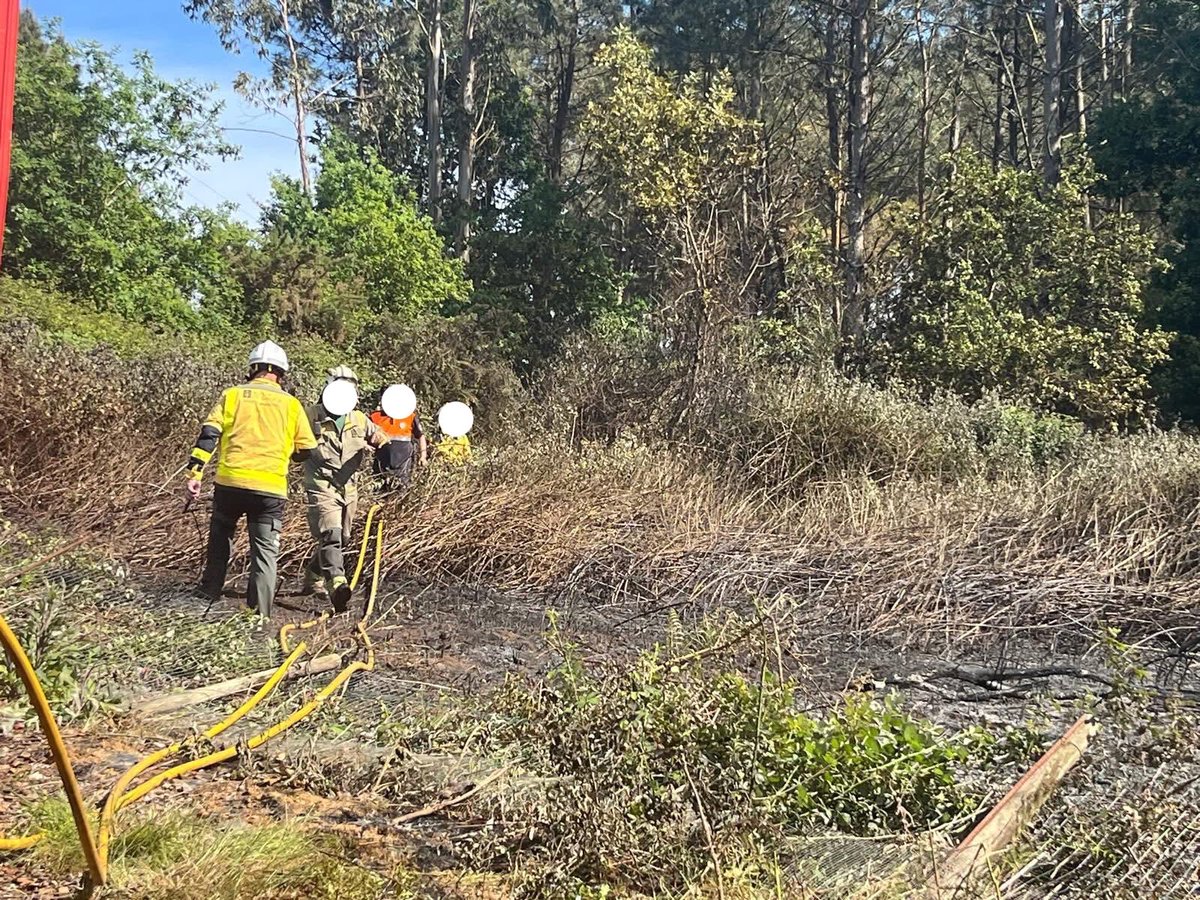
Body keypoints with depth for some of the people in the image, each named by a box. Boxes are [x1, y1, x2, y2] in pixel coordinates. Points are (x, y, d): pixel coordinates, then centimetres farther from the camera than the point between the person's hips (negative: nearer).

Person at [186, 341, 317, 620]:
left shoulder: (232, 395, 9)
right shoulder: (291, 404, 8)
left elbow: (209, 434, -1)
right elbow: (307, 450, 11)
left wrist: (195, 472, -3)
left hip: (230, 481, 1)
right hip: (271, 488, -1)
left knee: (220, 537, 25)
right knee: (265, 550, 5)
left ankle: (210, 592, 35)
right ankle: (260, 613, -1)